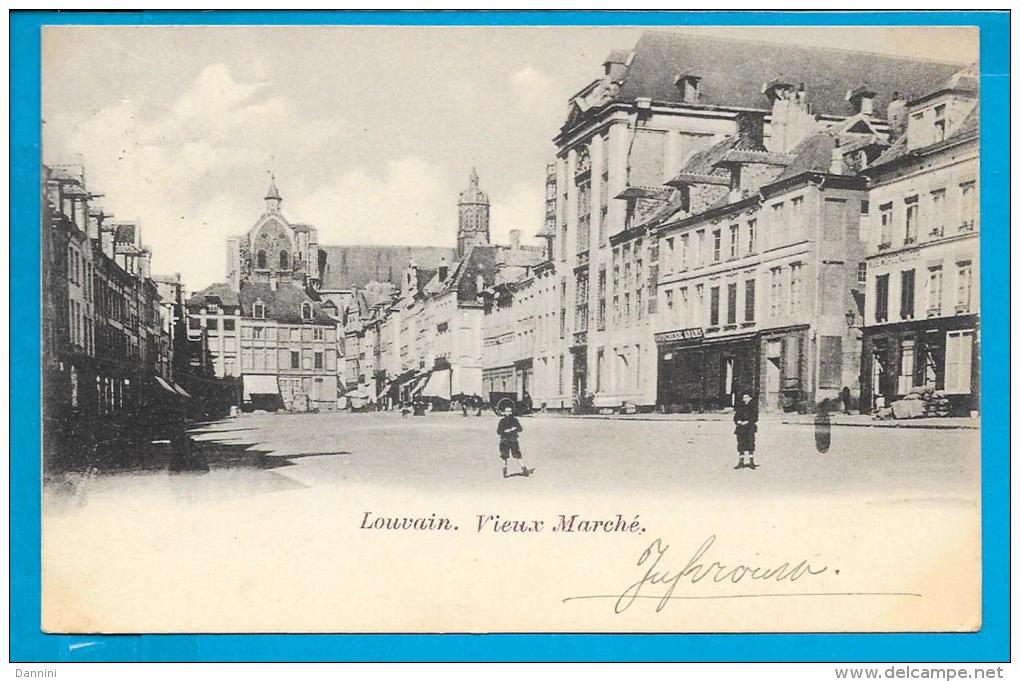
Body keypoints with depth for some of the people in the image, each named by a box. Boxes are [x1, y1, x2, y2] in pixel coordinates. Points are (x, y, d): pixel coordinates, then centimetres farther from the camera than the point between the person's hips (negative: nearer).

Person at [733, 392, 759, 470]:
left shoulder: (753, 406, 4)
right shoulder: (739, 407, 12)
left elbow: (755, 417, -2)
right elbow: (735, 417, 12)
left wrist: (747, 422, -12)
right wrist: (738, 421, -8)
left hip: (750, 428, -3)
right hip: (741, 428, 3)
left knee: (750, 442, -10)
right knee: (740, 443, 3)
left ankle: (751, 462, -4)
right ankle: (741, 462, 11)